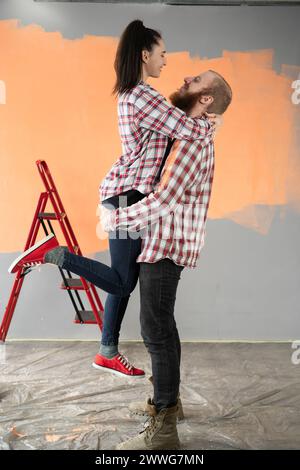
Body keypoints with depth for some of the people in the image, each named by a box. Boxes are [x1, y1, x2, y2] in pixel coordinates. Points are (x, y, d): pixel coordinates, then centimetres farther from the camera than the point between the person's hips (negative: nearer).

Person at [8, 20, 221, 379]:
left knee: (126, 278, 13)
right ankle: (54, 253, -3)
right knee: (122, 281, -4)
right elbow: (193, 130, -16)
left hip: (131, 194, 10)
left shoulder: (132, 95, 15)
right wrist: (212, 124, 3)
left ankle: (108, 354, 23)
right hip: (127, 194, -10)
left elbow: (172, 121, 25)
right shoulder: (143, 97, -16)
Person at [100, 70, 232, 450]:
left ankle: (163, 431, -3)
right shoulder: (189, 135, 16)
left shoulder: (193, 140, -16)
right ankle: (168, 399, 32)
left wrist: (114, 219, -15)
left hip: (166, 246, -10)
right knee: (162, 326, 18)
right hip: (162, 243, 10)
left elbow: (163, 201, -24)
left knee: (156, 331, -9)